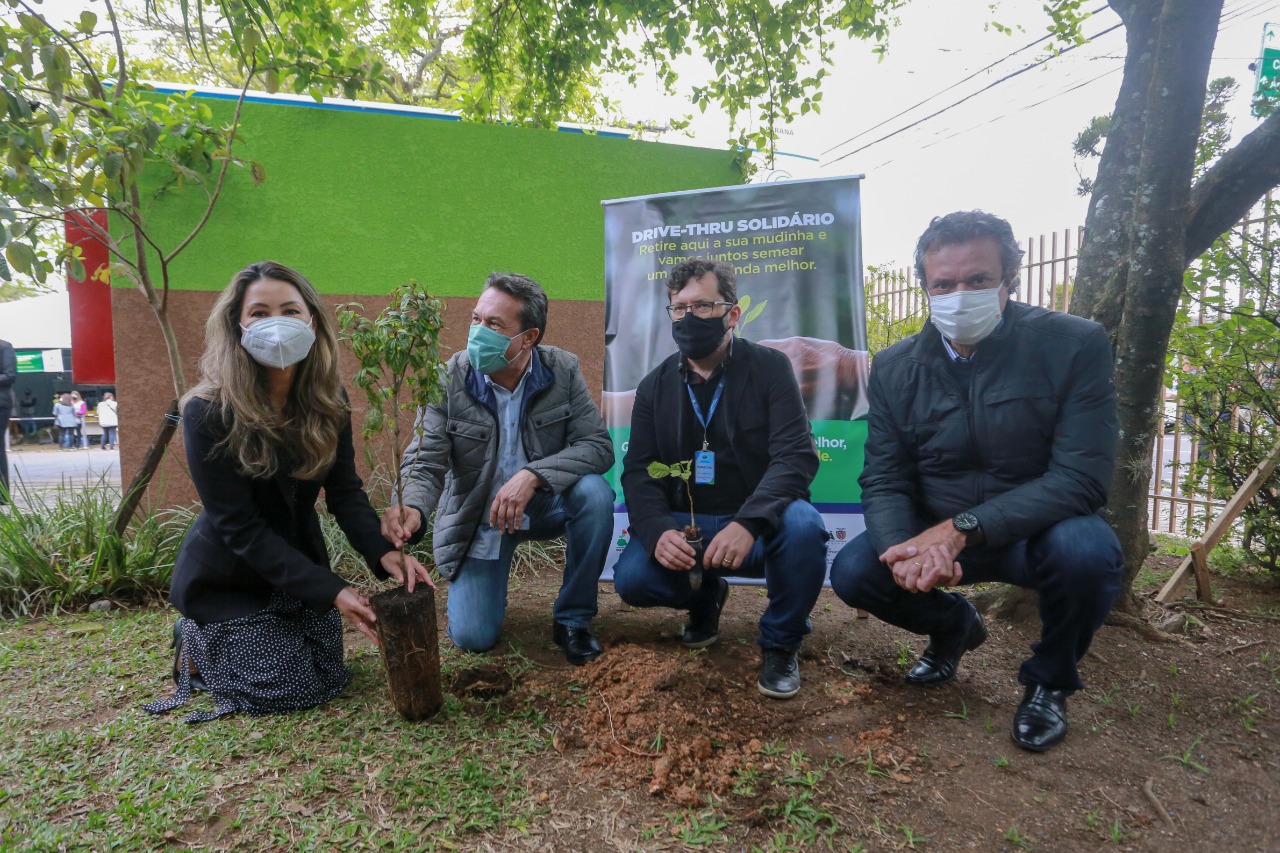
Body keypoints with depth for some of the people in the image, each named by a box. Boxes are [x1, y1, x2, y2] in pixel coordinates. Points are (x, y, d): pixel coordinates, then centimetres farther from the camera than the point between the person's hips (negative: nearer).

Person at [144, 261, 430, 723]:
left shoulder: (327, 401, -12)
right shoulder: (207, 413, -27)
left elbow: (345, 490, -12)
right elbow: (240, 527, -26)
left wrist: (382, 552, -31)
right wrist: (330, 590, -32)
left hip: (300, 559, 5)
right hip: (227, 577, -5)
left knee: (328, 677, 12)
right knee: (290, 690, -5)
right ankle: (195, 641, 20)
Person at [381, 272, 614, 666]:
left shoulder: (562, 369, -15)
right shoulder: (448, 379, -17)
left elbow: (599, 446, -20)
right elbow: (425, 462, -18)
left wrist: (533, 475, -35)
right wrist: (411, 508, -42)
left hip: (545, 503, 1)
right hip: (475, 516, 0)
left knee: (595, 493, -31)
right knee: (472, 637, -9)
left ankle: (573, 619, -9)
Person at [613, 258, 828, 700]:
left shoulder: (769, 368, -5)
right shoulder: (655, 386, 5)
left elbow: (796, 456, -16)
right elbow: (638, 471, -1)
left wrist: (748, 522, -34)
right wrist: (657, 531, -23)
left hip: (759, 525, -2)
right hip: (685, 526, 3)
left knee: (803, 526, -35)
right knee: (631, 577, -24)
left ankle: (781, 644, -5)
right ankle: (705, 597, 13)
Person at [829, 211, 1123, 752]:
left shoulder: (1074, 344, -14)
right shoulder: (894, 368, -5)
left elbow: (1081, 477, -22)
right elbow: (884, 482, -7)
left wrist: (961, 529, -32)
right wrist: (904, 549, -30)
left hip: (1038, 530, -2)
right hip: (934, 534, 3)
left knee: (1087, 550, -34)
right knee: (852, 571, -20)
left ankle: (1050, 678, 0)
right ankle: (954, 625, 16)